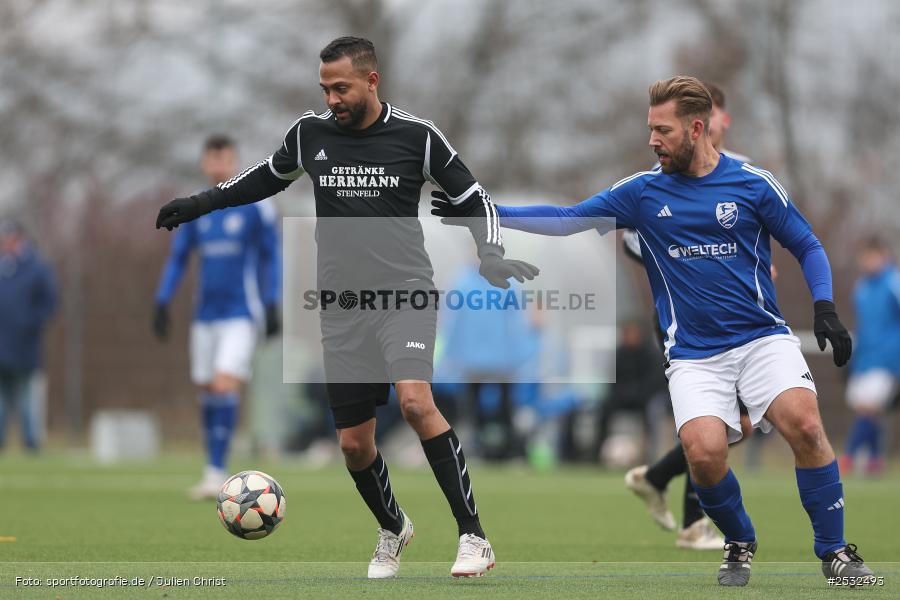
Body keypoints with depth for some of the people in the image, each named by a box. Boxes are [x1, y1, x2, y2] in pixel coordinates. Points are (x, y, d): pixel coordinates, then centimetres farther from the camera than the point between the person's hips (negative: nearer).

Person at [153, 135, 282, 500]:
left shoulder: (256, 206, -2)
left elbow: (270, 257, 1)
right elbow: (177, 259, 14)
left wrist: (271, 307, -5)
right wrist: (162, 303, 5)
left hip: (241, 315, -5)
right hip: (206, 314, 5)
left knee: (225, 386, -17)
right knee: (207, 391, 6)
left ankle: (216, 474, -18)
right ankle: (215, 471, 16)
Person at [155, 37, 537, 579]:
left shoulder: (417, 136, -4)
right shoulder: (311, 133, 5)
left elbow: (473, 198, 6)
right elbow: (270, 177, 25)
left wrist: (491, 256, -11)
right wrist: (201, 203, 24)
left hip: (404, 294, -4)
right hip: (342, 306, 4)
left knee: (415, 399, -29)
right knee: (354, 443, 5)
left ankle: (474, 537, -24)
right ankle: (393, 529, 35)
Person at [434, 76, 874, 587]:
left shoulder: (753, 183, 2)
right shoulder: (643, 191, 6)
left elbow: (807, 246, 10)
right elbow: (565, 220, 8)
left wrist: (825, 307, -5)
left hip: (763, 338, -1)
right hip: (694, 356, 1)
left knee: (804, 424, -27)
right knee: (704, 451, -24)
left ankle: (834, 550, -7)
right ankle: (740, 545, 7)